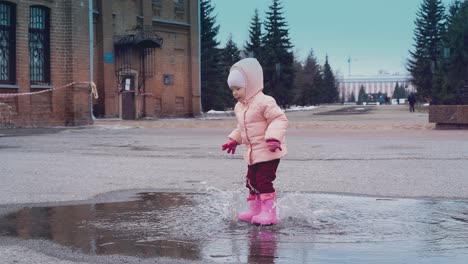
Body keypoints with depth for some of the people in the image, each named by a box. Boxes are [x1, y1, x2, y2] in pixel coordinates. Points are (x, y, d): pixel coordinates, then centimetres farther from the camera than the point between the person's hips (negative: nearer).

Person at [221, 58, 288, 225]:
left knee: (264, 181, -11)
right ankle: (254, 210, 26)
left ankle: (269, 213, -5)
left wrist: (273, 137, -32)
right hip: (252, 153, 9)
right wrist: (234, 140, 26)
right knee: (252, 181, 14)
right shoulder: (240, 107, 13)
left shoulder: (264, 102, -17)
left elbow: (279, 119, -22)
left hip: (268, 151, -9)